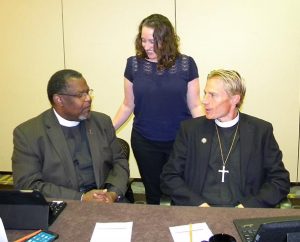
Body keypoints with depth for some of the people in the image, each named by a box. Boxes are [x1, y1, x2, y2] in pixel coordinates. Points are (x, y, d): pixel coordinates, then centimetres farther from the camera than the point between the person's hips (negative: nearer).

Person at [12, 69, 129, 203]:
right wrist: (81, 198, -18)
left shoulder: (102, 122, 8)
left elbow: (119, 161, 11)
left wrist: (113, 193, -9)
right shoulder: (27, 133, -4)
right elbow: (28, 185, -9)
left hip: (106, 201, 3)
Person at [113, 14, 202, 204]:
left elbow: (194, 106, -1)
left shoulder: (186, 64, -6)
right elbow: (128, 105, 6)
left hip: (180, 141, -1)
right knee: (153, 194, 15)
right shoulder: (134, 64, -1)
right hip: (144, 142, 2)